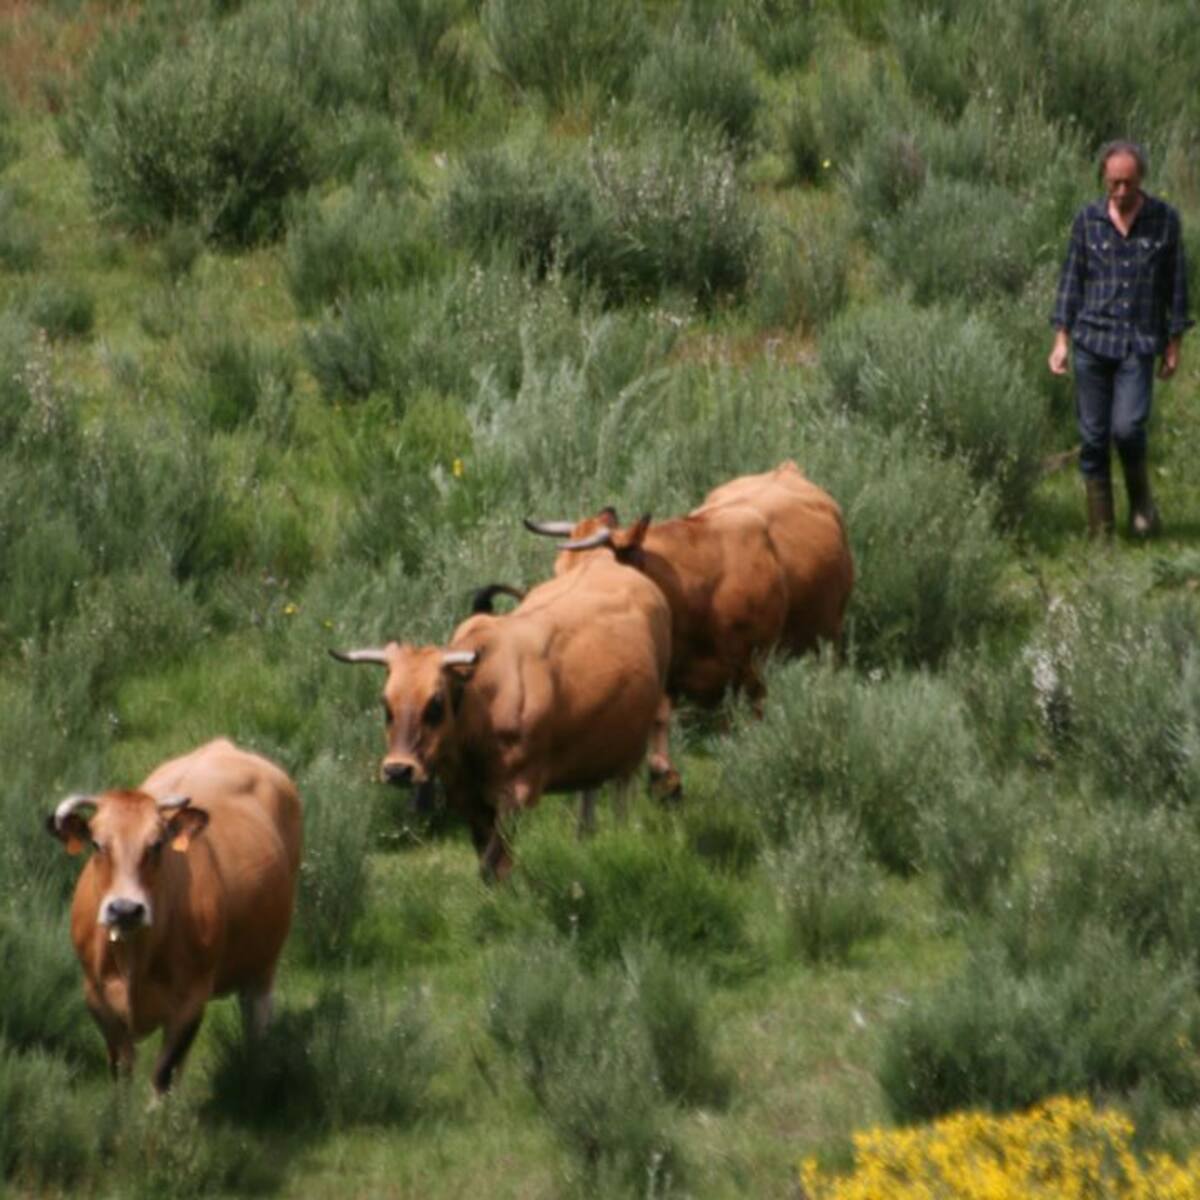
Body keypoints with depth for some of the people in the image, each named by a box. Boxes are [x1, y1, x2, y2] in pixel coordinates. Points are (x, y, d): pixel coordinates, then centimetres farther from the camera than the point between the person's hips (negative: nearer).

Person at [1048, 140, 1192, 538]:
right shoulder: (1088, 219, 2)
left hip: (1139, 344, -1)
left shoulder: (1164, 219, 0)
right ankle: (1100, 531, 9)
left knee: (1127, 427, -16)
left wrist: (1174, 344, 4)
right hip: (1092, 339, 1)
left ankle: (1140, 497, 12)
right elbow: (1072, 279, 7)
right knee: (1093, 436, 1)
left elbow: (1175, 283, 5)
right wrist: (1061, 338, 1)